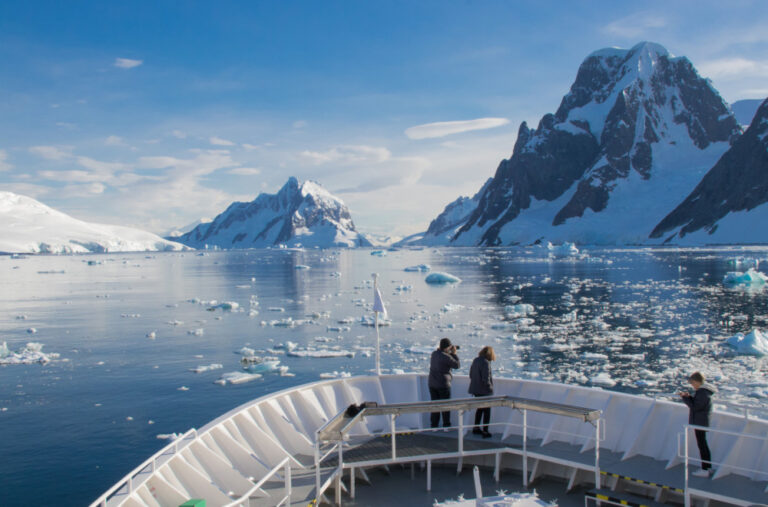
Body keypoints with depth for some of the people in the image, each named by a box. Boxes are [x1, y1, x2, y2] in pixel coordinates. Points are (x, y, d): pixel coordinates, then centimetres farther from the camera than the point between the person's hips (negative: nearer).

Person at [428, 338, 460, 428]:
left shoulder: (434, 354, 5)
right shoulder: (446, 357, -18)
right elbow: (457, 365, -8)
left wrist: (450, 353, 13)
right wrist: (454, 353, -2)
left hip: (432, 384, 6)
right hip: (443, 384, -6)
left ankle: (434, 425, 14)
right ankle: (446, 425, 12)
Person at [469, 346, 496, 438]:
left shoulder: (476, 360, 4)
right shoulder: (485, 363, -21)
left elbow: (471, 374, 13)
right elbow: (486, 378, -24)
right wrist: (490, 388, -11)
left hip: (475, 389, 8)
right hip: (484, 391, -7)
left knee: (480, 408, 22)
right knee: (487, 410, 7)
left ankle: (476, 428, 29)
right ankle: (485, 431, 9)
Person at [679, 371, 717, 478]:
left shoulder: (703, 393, -21)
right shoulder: (702, 390, 10)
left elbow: (695, 407, -22)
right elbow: (696, 402, 14)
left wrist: (685, 397, -14)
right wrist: (689, 396, 0)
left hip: (700, 423, -10)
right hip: (701, 422, 10)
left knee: (702, 445, -2)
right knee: (703, 445, 17)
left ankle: (705, 470, 4)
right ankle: (708, 468, 25)